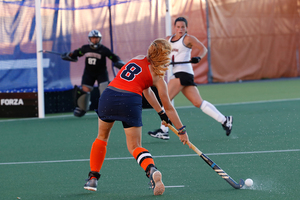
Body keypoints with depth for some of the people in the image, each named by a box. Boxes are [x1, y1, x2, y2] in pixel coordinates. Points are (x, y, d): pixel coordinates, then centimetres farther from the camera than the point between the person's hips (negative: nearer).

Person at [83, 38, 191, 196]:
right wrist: (182, 131, 20)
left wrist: (161, 113, 38)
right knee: (135, 146, 7)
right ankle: (151, 170, -23)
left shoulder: (137, 59, 22)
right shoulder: (157, 76, 8)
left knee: (102, 137, 26)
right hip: (130, 101, -3)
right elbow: (168, 108, 11)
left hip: (108, 96, 3)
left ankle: (93, 179, 23)